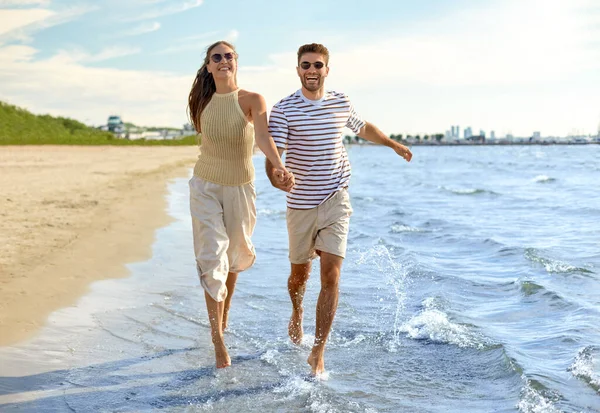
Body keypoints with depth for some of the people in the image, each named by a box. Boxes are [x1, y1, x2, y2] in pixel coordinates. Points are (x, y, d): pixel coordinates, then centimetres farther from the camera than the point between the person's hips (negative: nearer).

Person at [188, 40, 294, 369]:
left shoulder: (252, 100, -13)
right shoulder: (203, 103, -2)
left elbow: (263, 136, -32)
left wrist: (279, 167, -49)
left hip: (240, 188, -1)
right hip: (205, 187, 1)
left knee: (235, 254, 16)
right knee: (211, 259, -9)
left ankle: (224, 314, 45)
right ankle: (218, 342, -6)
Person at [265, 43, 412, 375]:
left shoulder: (341, 103, 3)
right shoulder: (284, 109, -9)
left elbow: (363, 128, 25)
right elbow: (272, 158, -18)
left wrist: (394, 145, 38)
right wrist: (278, 177, -41)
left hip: (336, 201, 1)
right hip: (301, 204, -1)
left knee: (331, 277, -11)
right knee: (300, 274, 15)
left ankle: (318, 353, -5)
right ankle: (297, 314, 50)